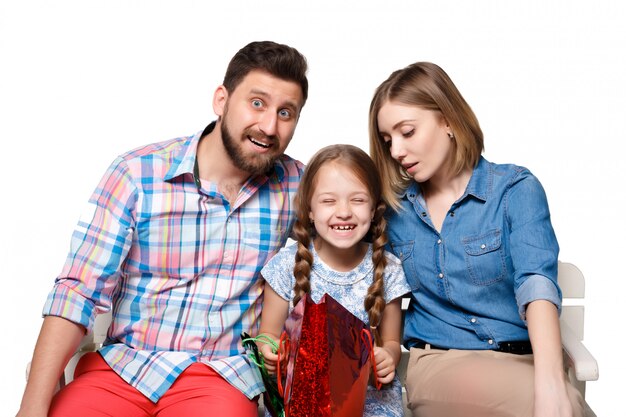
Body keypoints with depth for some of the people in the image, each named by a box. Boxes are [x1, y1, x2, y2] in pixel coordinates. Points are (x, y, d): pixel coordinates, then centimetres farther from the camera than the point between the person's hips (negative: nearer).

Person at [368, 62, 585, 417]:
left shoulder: (516, 189, -2)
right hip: (438, 361, 0)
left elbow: (537, 281, -17)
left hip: (526, 359, 0)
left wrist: (550, 381, -33)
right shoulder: (394, 208, 7)